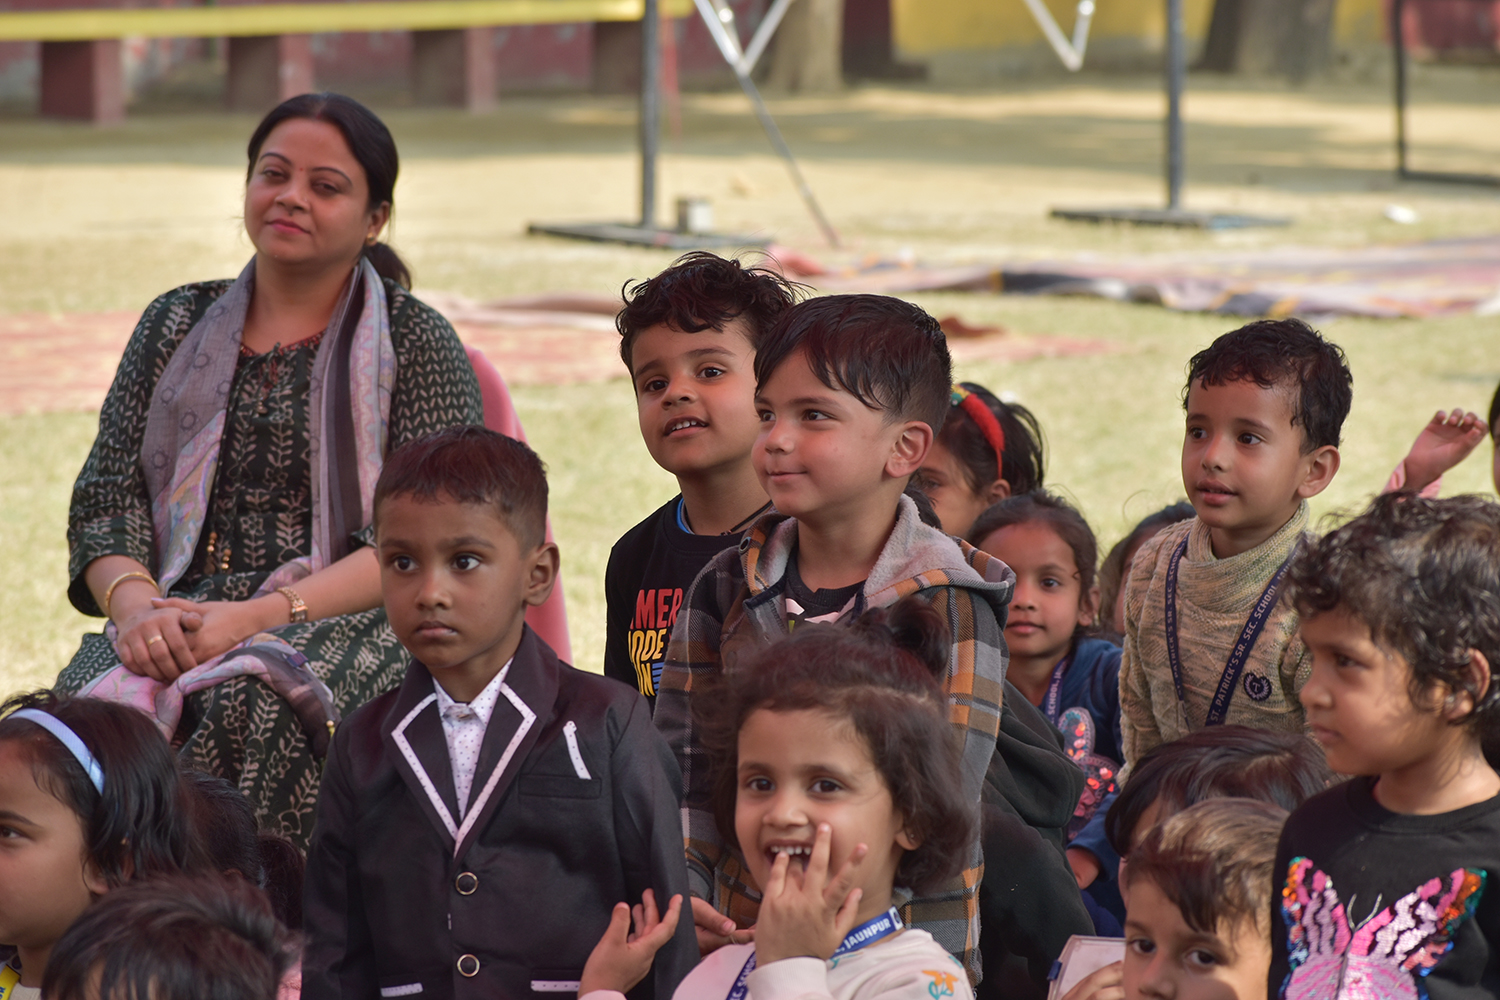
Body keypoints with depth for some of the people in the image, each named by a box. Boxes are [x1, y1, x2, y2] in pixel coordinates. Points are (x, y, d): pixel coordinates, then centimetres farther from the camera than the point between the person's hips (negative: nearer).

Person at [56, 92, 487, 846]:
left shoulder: (416, 344, 7)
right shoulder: (176, 325, 19)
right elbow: (105, 500, 13)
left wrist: (263, 615, -17)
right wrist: (134, 605, -11)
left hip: (346, 619, -3)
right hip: (180, 619, 3)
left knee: (250, 707, -37)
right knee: (97, 702, -32)